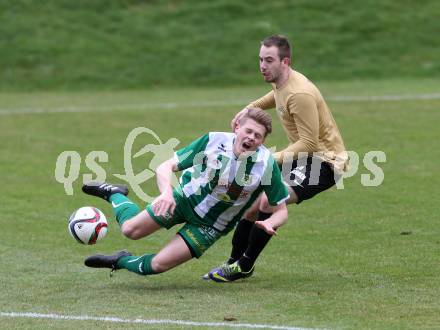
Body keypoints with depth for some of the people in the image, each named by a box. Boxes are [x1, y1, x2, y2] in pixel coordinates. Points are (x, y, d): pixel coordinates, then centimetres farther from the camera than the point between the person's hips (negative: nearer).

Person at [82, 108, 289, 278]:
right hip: (185, 198, 0)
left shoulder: (267, 164, -26)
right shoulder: (214, 140, -23)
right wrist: (166, 192, -37)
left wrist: (269, 224, -37)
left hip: (211, 226, 0)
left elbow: (281, 210, -15)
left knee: (158, 264, -10)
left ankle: (122, 261, 23)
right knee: (131, 230, 0)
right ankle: (113, 193, 33)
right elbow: (165, 167, -17)